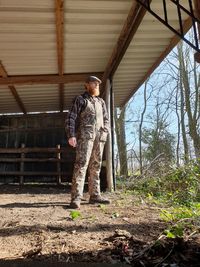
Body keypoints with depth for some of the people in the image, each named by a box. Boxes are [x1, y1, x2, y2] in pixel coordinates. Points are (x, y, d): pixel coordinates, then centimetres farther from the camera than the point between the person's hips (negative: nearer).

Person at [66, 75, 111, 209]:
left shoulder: (101, 102, 24)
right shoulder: (80, 99, 8)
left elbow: (106, 119, 22)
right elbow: (71, 118, 0)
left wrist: (105, 132, 5)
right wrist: (71, 135, -13)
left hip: (99, 137, 6)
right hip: (85, 135, -5)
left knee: (96, 166, 6)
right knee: (81, 164, -14)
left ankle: (95, 195, 12)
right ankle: (76, 197, -15)